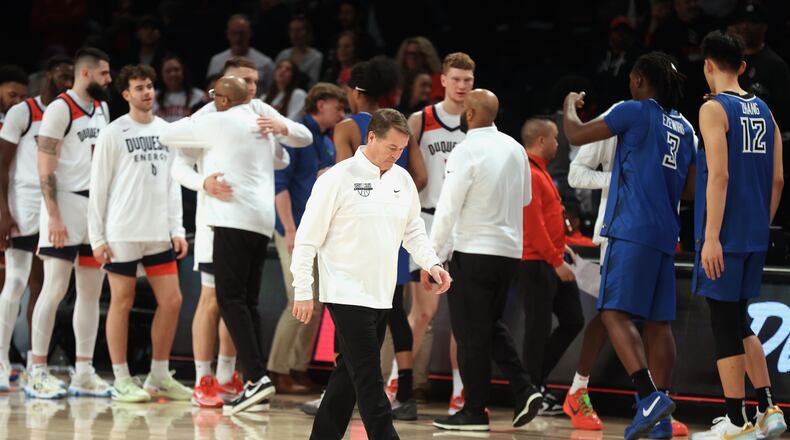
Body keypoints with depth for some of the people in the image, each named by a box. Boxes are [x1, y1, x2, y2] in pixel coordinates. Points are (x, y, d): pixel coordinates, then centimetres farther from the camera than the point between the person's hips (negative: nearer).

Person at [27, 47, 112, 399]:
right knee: (55, 289, -8)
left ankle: (84, 373, 10)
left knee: (91, 291, 7)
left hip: (97, 208, 8)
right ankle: (38, 373, -5)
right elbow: (45, 167, -14)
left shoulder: (102, 109, 15)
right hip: (66, 203, -8)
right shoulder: (61, 109, -10)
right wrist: (54, 216, -20)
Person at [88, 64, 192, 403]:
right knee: (122, 302, 0)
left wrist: (177, 229, 8)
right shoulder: (112, 134, -4)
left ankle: (159, 376, 13)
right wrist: (97, 237, -9)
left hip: (159, 233, 5)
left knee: (171, 300, 2)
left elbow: (173, 184, 15)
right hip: (121, 234, -5)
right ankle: (122, 382, 5)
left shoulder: (167, 132, 11)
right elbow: (98, 188, -5)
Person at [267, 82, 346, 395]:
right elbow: (280, 184, -14)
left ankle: (299, 369, 14)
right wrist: (290, 230, -18)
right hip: (296, 231, -9)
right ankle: (278, 372, -6)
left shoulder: (327, 144, 18)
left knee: (316, 304, 8)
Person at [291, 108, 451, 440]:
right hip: (347, 296, -7)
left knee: (349, 376, 11)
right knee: (369, 380, -11)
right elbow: (307, 238, -8)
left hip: (382, 297, 7)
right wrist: (303, 291, -9)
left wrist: (431, 263, 4)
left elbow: (413, 230, 22)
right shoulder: (338, 178, -10)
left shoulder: (402, 179, 9)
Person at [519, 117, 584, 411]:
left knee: (573, 321, 12)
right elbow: (534, 224, -21)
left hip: (553, 260, 10)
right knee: (539, 328, -4)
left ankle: (536, 381, 19)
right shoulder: (529, 174, -16)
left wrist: (560, 247, 16)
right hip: (537, 264, -10)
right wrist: (556, 261, -20)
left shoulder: (540, 172, 17)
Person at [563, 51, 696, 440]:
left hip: (632, 230, -8)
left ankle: (650, 397, -28)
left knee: (615, 313, -13)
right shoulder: (684, 128, 17)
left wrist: (570, 104, 16)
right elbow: (688, 189, 22)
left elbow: (576, 135, -3)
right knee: (658, 323, 8)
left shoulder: (634, 111, -4)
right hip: (666, 234, 8)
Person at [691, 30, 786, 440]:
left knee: (725, 326, -2)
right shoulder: (764, 111, 12)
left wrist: (711, 237, -20)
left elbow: (719, 174, -18)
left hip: (725, 237, -7)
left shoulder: (714, 109, -10)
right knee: (740, 325, 18)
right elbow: (777, 179, 12)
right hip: (755, 237, 7)